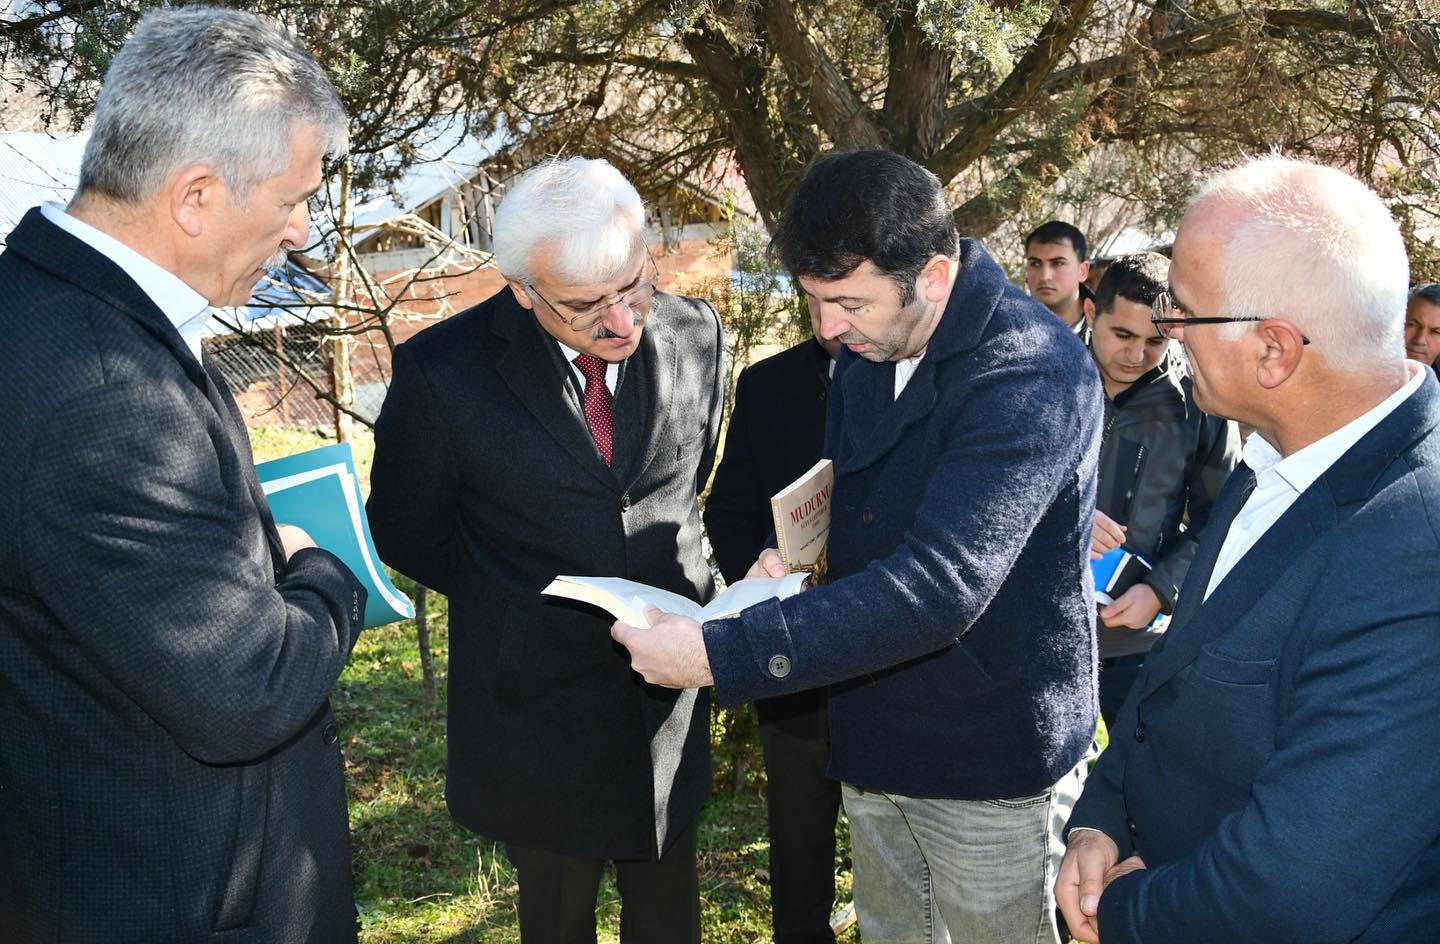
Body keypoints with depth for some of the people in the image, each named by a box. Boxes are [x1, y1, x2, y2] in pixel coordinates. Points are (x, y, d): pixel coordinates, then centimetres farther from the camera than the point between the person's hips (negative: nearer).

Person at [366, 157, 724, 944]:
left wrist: (665, 580, 5)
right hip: (538, 703, -2)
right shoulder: (442, 370, -18)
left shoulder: (695, 334, -7)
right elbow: (406, 531, -3)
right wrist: (511, 602, -1)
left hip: (669, 691, 3)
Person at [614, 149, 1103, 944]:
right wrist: (787, 551, -5)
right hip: (875, 732, 7)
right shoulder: (865, 349, -1)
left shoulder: (1029, 374, -27)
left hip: (989, 763, -7)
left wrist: (719, 655, -37)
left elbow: (939, 585, -36)